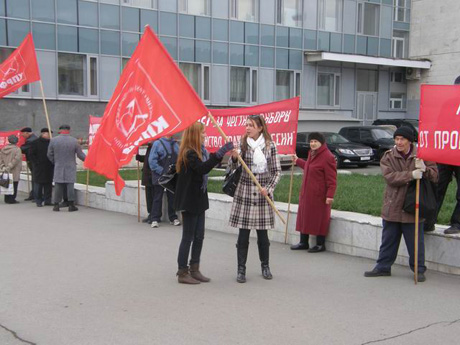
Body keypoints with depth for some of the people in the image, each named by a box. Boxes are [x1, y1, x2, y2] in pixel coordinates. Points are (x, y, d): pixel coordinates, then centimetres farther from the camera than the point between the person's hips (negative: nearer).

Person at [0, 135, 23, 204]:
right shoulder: (17, 149, -12)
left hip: (6, 172, 6)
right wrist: (9, 167, -16)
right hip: (14, 172, -6)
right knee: (14, 185, 0)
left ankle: (7, 199, 18)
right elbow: (16, 160, -20)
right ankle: (12, 199, 0)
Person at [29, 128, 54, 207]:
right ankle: (38, 201, 5)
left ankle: (48, 200, 13)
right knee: (39, 184, -2)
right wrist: (36, 162, -11)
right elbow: (31, 154, -5)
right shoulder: (36, 143, -2)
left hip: (49, 168, 5)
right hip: (39, 168, -5)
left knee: (48, 184, 7)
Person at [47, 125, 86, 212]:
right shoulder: (74, 141, -5)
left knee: (58, 186, 6)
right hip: (70, 168, -1)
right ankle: (71, 205, -1)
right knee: (70, 186, 0)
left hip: (58, 168, 1)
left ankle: (56, 205, 8)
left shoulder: (53, 140, -1)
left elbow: (49, 155, 5)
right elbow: (80, 155, 1)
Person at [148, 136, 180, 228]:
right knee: (157, 198, 3)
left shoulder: (175, 144, 6)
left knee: (172, 197, 12)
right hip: (159, 176, -4)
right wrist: (162, 171, -15)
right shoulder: (157, 143, -8)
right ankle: (155, 219, 9)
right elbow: (152, 161, -11)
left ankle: (173, 218, 23)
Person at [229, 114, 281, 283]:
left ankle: (265, 266, 26)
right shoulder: (242, 144, 0)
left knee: (263, 233, 8)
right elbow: (233, 166, -9)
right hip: (245, 191, 0)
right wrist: (234, 157, -31)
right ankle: (241, 269, 7)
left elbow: (277, 171, 2)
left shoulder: (270, 146, 0)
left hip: (263, 192, 0)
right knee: (243, 233, -1)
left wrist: (269, 188, -11)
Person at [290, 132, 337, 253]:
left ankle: (320, 245, 11)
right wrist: (297, 161, 40)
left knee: (319, 219, -1)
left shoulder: (327, 157, -17)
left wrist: (330, 195, -23)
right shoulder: (312, 154, 13)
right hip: (306, 193, 9)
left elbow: (332, 179, -19)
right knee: (305, 217, 14)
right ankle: (303, 242, 24)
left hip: (319, 196, -9)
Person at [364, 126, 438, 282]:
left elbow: (435, 176, 0)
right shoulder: (388, 156, 0)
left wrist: (424, 169, -21)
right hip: (393, 206, 1)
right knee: (388, 240, 13)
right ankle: (383, 267, 26)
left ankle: (419, 269, 20)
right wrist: (411, 175, -26)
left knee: (416, 241, 6)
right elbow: (390, 177, -15)